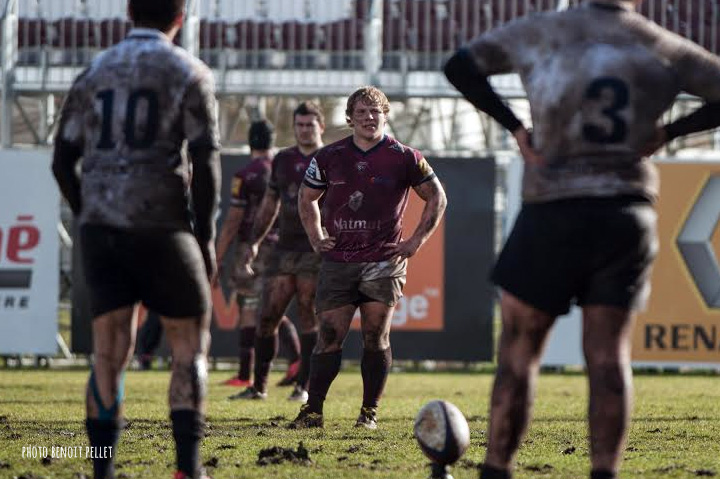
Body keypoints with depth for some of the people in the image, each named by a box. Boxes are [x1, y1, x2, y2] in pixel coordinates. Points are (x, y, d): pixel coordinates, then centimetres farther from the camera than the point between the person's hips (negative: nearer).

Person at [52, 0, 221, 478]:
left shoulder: (94, 73, 11)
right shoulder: (189, 73, 0)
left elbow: (63, 161, 10)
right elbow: (205, 161, -7)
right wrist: (206, 237, 0)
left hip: (100, 225, 4)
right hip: (161, 224, -4)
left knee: (110, 353, 5)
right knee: (190, 346, 6)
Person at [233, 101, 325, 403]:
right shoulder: (283, 160, 14)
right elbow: (269, 205, 21)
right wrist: (254, 241, 14)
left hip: (316, 250, -4)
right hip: (284, 249, 4)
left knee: (309, 319, -7)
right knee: (267, 317, -1)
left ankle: (304, 386, -1)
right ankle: (259, 386, 7)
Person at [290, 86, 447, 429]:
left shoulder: (403, 157, -1)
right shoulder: (329, 157, 6)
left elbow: (437, 198, 9)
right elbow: (307, 198, 22)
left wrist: (415, 242, 2)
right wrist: (316, 238, 10)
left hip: (383, 262, -2)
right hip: (337, 261, 2)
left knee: (376, 337, -3)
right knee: (329, 336, -1)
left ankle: (370, 411, 6)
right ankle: (312, 410, 4)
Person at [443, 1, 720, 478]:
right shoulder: (662, 46, 2)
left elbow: (460, 66, 6)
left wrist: (514, 126, 7)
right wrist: (667, 133, 6)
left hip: (554, 212, -1)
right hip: (628, 215, 1)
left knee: (519, 351, 6)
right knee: (609, 353, 5)